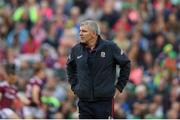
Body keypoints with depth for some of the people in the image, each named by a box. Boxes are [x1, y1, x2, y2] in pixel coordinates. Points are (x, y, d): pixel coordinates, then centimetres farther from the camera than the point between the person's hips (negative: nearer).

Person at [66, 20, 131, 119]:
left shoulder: (109, 47, -6)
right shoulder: (76, 50, 3)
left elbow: (125, 64, 5)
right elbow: (70, 67, 23)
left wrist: (120, 85, 3)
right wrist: (74, 85, 14)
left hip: (104, 100, -3)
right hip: (84, 102, 3)